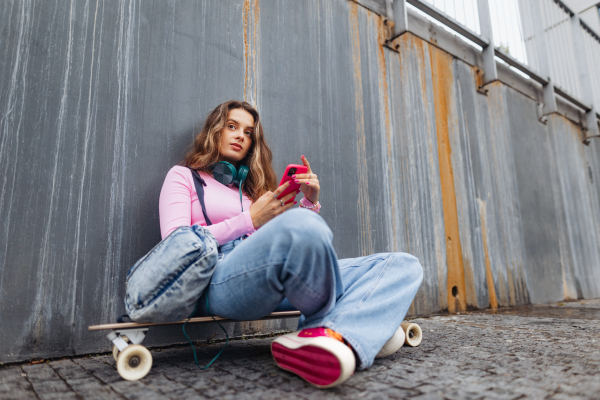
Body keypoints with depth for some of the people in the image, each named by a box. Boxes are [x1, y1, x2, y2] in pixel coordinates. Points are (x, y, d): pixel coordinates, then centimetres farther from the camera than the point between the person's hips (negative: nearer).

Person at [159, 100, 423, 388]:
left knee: (405, 265, -6)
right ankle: (366, 325, -10)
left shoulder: (253, 187, 31)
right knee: (300, 224, -39)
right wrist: (249, 222, -7)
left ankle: (327, 334, -36)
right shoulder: (183, 176, 19)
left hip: (281, 285, 6)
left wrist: (309, 203, 6)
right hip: (219, 282, -6)